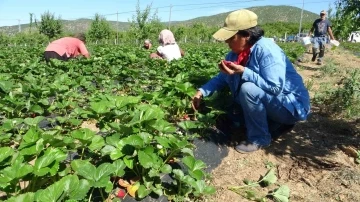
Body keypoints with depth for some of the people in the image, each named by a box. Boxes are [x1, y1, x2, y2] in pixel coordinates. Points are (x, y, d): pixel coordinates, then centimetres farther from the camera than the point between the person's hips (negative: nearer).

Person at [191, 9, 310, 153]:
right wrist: (201, 92, -6)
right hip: (266, 103, 9)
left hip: (291, 105, -9)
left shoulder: (266, 50, -26)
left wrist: (244, 72, -33)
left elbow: (275, 88, -31)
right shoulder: (236, 53, -2)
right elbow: (222, 78, 7)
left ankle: (259, 139, -12)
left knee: (248, 89, -32)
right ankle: (279, 124, 15)